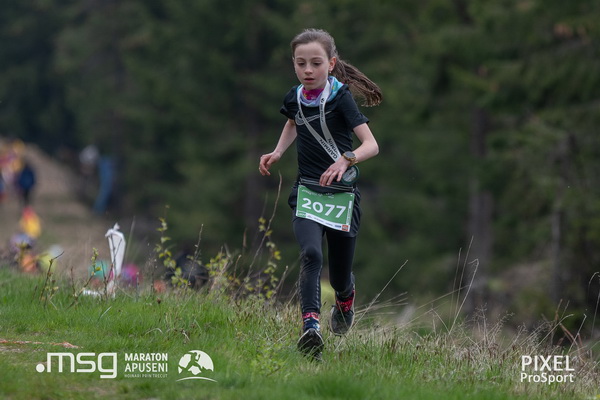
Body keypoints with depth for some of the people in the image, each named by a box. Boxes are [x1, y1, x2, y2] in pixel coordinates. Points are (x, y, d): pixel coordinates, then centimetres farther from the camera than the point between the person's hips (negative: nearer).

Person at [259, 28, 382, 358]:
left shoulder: (340, 98, -13)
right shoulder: (295, 97, 3)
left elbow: (371, 145, -22)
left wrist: (346, 159, -41)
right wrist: (277, 152, 13)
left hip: (342, 194, -3)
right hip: (307, 191, 3)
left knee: (340, 277, 9)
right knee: (310, 254, -26)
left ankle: (345, 301, 46)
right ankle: (310, 327, -37)